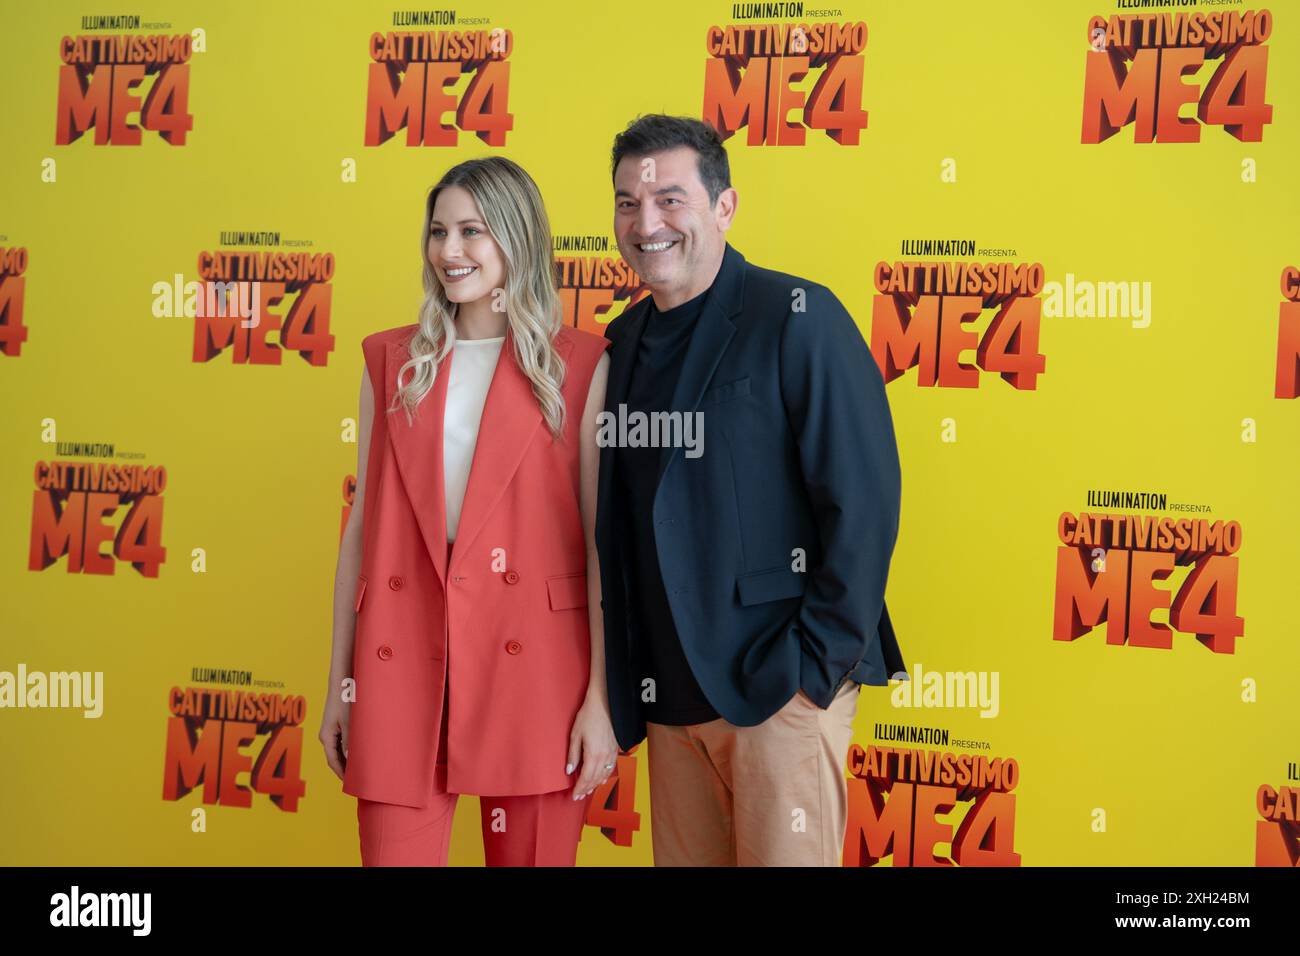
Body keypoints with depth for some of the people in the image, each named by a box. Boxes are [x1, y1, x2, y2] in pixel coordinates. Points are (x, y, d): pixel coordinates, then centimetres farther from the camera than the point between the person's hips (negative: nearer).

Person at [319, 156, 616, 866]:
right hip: (402, 665, 2)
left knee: (534, 855, 7)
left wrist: (601, 697, -7)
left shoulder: (581, 367, 1)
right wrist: (339, 682, 10)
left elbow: (602, 539, -1)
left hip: (532, 667, -2)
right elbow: (363, 522, 11)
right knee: (393, 854, 3)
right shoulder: (392, 361, 11)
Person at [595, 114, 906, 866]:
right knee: (684, 856, 13)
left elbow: (863, 499, -13)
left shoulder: (797, 318, -9)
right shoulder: (627, 340, 10)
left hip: (782, 688, -6)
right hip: (669, 689, 6)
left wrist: (817, 661, -15)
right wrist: (628, 679, 10)